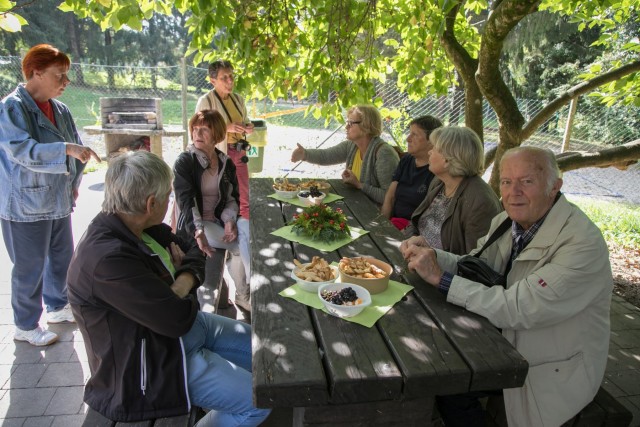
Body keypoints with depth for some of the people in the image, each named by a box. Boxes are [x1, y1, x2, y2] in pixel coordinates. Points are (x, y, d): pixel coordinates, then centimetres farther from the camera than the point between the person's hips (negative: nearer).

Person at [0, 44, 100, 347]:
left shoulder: (59, 109, 7)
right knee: (30, 267, 4)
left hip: (59, 201, 7)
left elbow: (75, 145, 15)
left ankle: (57, 307, 39)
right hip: (26, 205, -7)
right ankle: (26, 326, 22)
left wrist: (74, 182, 7)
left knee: (62, 257, 18)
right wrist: (66, 149, -37)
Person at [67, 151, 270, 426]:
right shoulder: (107, 259, -32)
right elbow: (178, 319, -29)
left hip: (182, 326, 9)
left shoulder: (143, 227, -5)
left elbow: (193, 250, 5)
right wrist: (188, 296, -7)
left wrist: (183, 281, -15)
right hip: (154, 362, -9)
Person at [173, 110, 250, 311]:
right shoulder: (184, 162, -7)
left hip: (219, 220, 5)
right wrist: (198, 232, -34)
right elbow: (186, 201, -18)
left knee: (243, 246, -20)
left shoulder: (227, 163, 8)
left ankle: (242, 294, 0)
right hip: (194, 225, -4)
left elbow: (232, 197, 8)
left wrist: (229, 220, -13)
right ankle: (244, 294, -1)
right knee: (243, 245, -21)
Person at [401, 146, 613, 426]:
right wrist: (432, 256, -16)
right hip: (507, 341, 6)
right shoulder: (507, 221, -3)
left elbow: (518, 310, -31)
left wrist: (441, 278, -30)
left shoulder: (583, 243, -27)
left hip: (552, 372, -6)